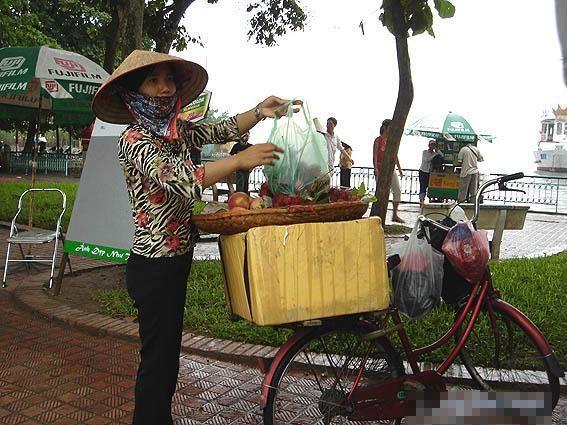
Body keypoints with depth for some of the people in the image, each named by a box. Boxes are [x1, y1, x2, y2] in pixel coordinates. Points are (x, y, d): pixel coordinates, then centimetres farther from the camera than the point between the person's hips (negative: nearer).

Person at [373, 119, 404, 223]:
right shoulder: (378, 140, -4)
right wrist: (375, 168, -23)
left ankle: (395, 215, 8)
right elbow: (375, 155, -11)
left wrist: (399, 168, 16)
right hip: (381, 168, -6)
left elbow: (395, 155, 18)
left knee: (397, 190, 1)